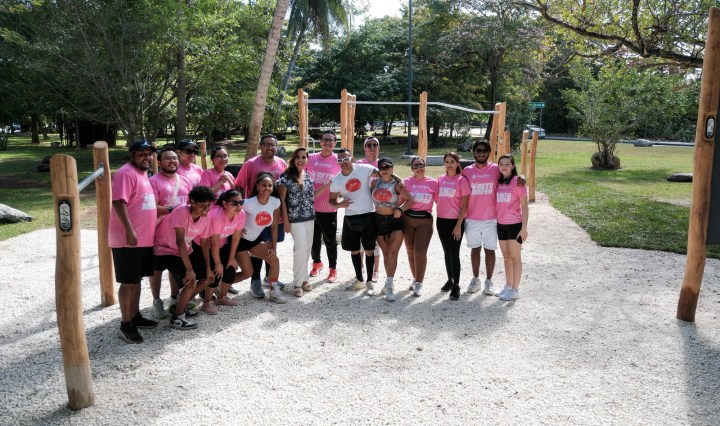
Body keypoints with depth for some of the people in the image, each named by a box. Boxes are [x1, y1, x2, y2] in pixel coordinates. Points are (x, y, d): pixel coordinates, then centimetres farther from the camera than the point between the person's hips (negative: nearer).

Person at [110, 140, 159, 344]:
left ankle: (135, 316, 29)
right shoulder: (126, 173, -15)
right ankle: (126, 325, 6)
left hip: (144, 238, 9)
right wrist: (129, 231, -30)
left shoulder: (143, 174, 15)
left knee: (137, 279, 17)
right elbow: (119, 203, -24)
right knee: (128, 281, -3)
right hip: (128, 239, -9)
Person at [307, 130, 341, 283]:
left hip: (329, 209, -2)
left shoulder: (339, 161, -4)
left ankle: (333, 268, 21)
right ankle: (316, 263, 38)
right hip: (310, 207, 2)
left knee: (330, 240, 6)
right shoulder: (311, 158, 1)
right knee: (314, 239, 17)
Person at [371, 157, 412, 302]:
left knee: (393, 252, -11)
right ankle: (389, 283, 23)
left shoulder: (397, 185, -6)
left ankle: (388, 286, -9)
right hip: (379, 220, 3)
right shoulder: (374, 183, 1)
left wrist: (400, 209, -15)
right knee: (386, 253, 12)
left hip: (395, 221, -3)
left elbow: (410, 200, -1)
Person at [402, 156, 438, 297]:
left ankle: (419, 283, 3)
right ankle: (415, 278, 29)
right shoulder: (406, 182, 0)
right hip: (408, 218, 2)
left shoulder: (433, 182, -1)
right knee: (410, 250, 11)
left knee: (420, 251, -8)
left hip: (425, 220, -2)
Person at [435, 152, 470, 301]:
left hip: (456, 221, -4)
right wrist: (437, 218, 7)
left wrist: (458, 225, -13)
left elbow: (464, 205, -8)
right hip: (441, 220, 5)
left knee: (454, 253, -4)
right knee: (447, 252, 14)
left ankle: (456, 286, 4)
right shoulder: (440, 179, 6)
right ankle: (450, 280, 29)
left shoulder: (462, 180, -7)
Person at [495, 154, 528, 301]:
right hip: (501, 224, 6)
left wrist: (524, 228, -12)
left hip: (514, 224, -6)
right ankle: (508, 286, 25)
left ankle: (515, 290, 8)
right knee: (506, 257, 14)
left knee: (515, 257, 1)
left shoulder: (518, 182, -9)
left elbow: (524, 206, -9)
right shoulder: (498, 182, 7)